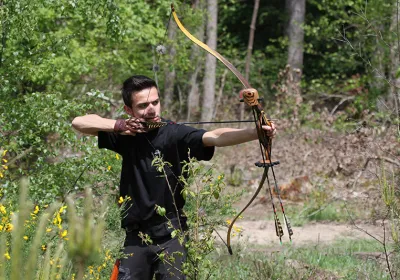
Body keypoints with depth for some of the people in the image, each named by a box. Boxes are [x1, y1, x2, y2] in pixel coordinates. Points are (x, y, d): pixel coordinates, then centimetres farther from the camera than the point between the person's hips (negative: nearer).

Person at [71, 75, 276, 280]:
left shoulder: (174, 134, -10)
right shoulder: (126, 135, 1)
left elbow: (215, 137, -26)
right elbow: (79, 122, 0)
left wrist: (254, 133, -43)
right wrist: (118, 126, -14)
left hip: (171, 236, -3)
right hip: (136, 237, 3)